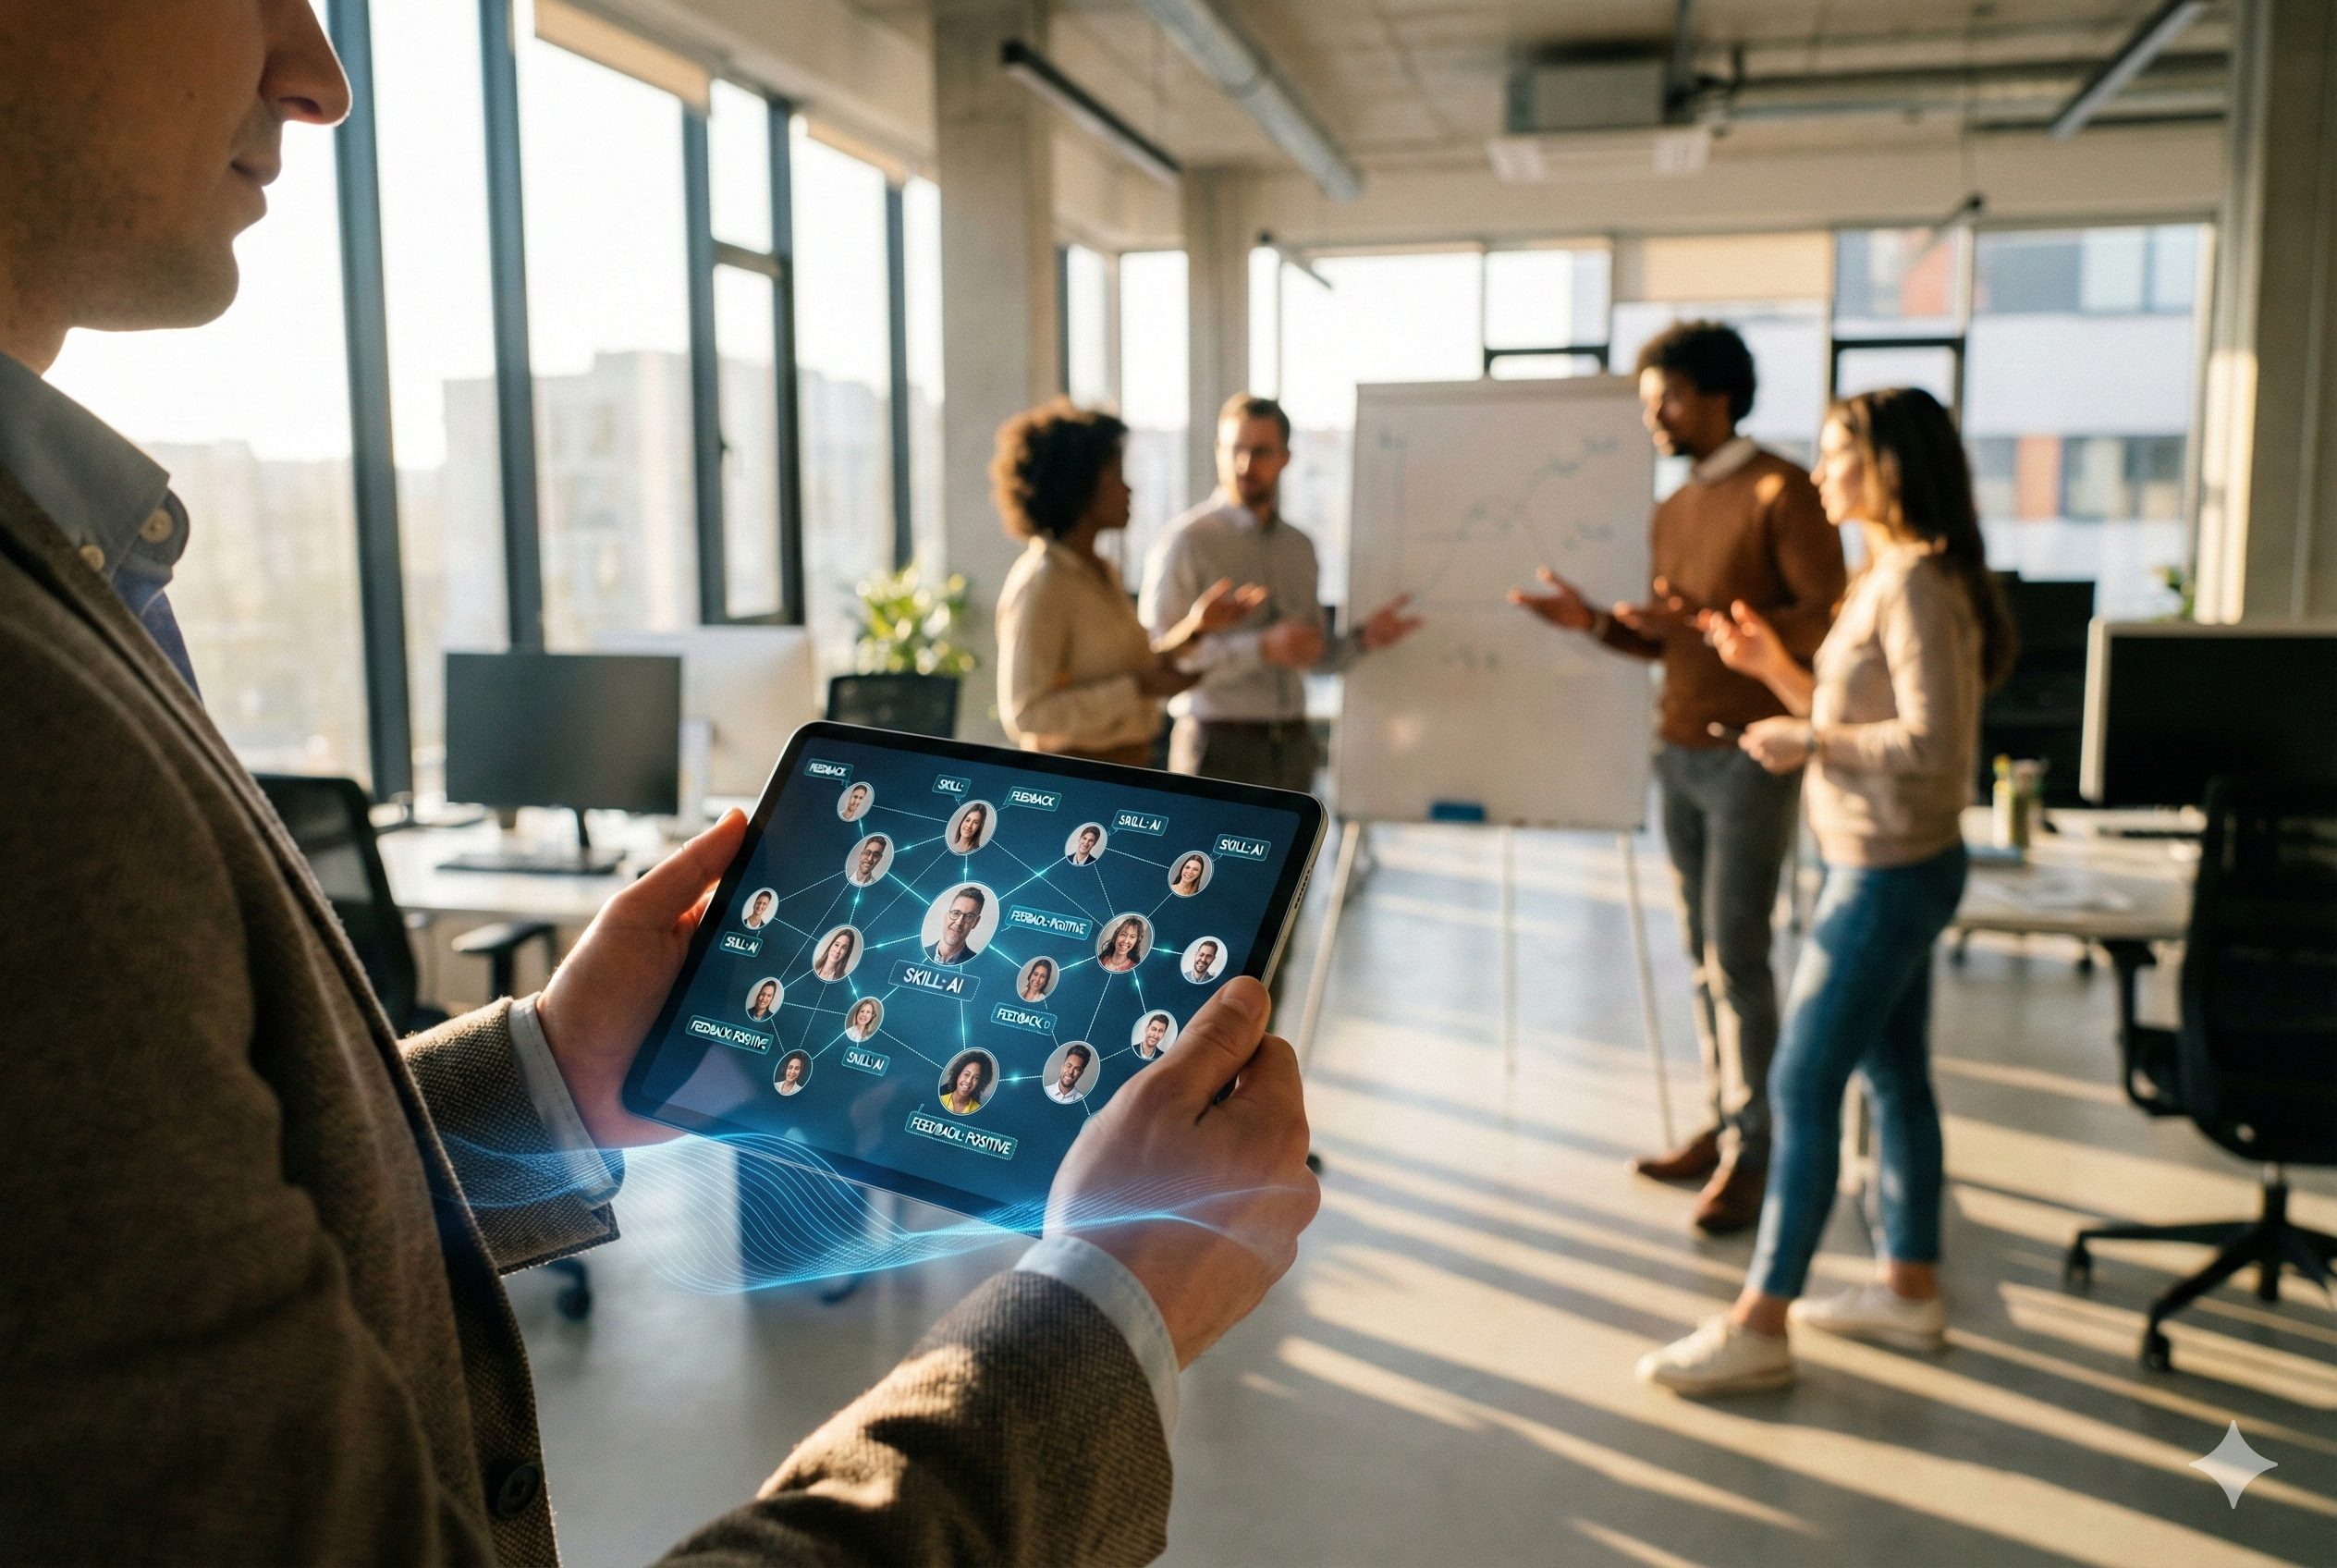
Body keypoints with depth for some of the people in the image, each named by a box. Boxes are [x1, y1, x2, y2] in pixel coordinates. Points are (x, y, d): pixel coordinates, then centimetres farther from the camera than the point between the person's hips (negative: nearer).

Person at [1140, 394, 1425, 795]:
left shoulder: (1300, 547, 12)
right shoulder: (1186, 542, -8)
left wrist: (1361, 640, -1)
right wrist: (1263, 648, -23)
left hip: (1292, 745, 6)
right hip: (1219, 744, -6)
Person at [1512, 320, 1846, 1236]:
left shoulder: (1781, 494, -8)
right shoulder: (1671, 514, 16)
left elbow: (1828, 619, -16)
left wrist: (1708, 625, -26)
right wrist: (1593, 623, 2)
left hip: (1752, 755, -7)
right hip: (1680, 752, 7)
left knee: (1736, 954, -7)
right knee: (1702, 952, 9)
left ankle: (1750, 1154, 2)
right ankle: (1720, 1126, 18)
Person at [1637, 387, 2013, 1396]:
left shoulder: (1918, 583, -18)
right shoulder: (1887, 576, 13)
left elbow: (1931, 744, -25)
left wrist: (1808, 742, -16)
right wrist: (1772, 666, 9)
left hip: (1888, 874, -10)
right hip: (1882, 867, 10)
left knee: (1802, 1087, -6)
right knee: (1892, 1077, 17)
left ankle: (1758, 1326, 1)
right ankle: (1908, 1289, 30)